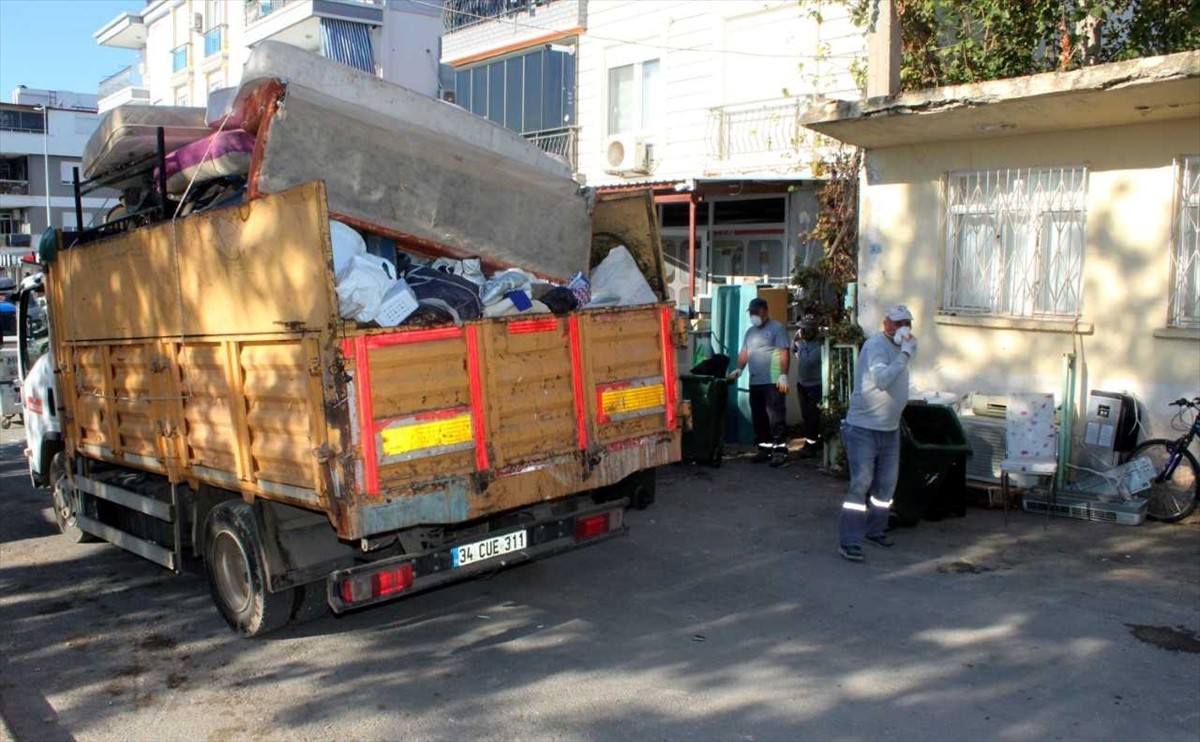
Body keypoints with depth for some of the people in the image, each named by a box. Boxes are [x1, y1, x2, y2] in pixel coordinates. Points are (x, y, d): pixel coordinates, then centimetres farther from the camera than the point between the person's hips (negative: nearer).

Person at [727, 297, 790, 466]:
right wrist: (739, 369, 0)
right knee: (759, 417, 11)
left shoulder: (776, 328, -3)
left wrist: (783, 376, -16)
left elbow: (784, 354, -9)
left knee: (776, 417, -7)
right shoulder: (750, 331, 19)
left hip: (773, 382, -7)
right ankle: (764, 448, 19)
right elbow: (744, 353, 17)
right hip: (755, 382, 7)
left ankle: (780, 450, -5)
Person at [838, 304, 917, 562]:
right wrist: (906, 354, -31)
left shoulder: (898, 347, 12)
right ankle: (849, 541, -7)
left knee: (886, 483, 15)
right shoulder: (876, 345, -16)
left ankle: (875, 529, 32)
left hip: (890, 429, 9)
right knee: (861, 484, -11)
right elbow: (882, 380, -33)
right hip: (863, 428, -9)